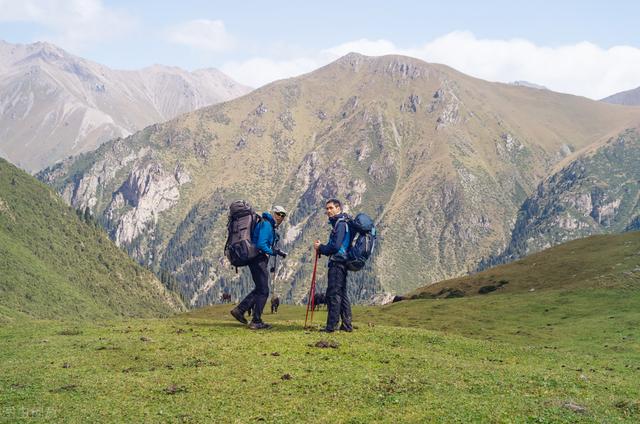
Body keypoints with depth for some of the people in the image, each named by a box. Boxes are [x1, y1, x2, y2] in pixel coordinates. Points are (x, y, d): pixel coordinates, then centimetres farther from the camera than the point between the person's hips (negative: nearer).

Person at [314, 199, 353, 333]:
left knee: (333, 294, -10)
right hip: (341, 262, 10)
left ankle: (331, 326, -11)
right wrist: (321, 249, 9)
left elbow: (335, 246, -20)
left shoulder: (340, 224, -12)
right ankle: (347, 325, 15)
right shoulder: (339, 223, 20)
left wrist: (321, 248, -6)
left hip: (337, 263, -10)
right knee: (342, 294, 12)